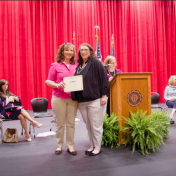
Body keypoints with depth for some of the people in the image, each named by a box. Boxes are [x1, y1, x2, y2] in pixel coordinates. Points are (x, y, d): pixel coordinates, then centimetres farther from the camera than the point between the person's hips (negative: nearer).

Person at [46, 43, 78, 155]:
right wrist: (58, 85, -18)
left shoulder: (75, 66, 9)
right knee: (60, 123, 6)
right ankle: (59, 145, 21)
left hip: (72, 99, 3)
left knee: (71, 123, 7)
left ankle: (71, 146, 18)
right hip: (59, 98, -2)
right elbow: (49, 81, 0)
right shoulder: (55, 66, 0)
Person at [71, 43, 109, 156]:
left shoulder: (96, 63, -4)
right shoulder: (79, 66, 16)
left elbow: (104, 79, -8)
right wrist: (77, 99, 11)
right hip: (82, 101, 7)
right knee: (88, 125, 12)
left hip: (95, 100, -6)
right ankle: (92, 146, 25)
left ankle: (97, 147, 16)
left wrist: (104, 95, -13)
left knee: (96, 125, 1)